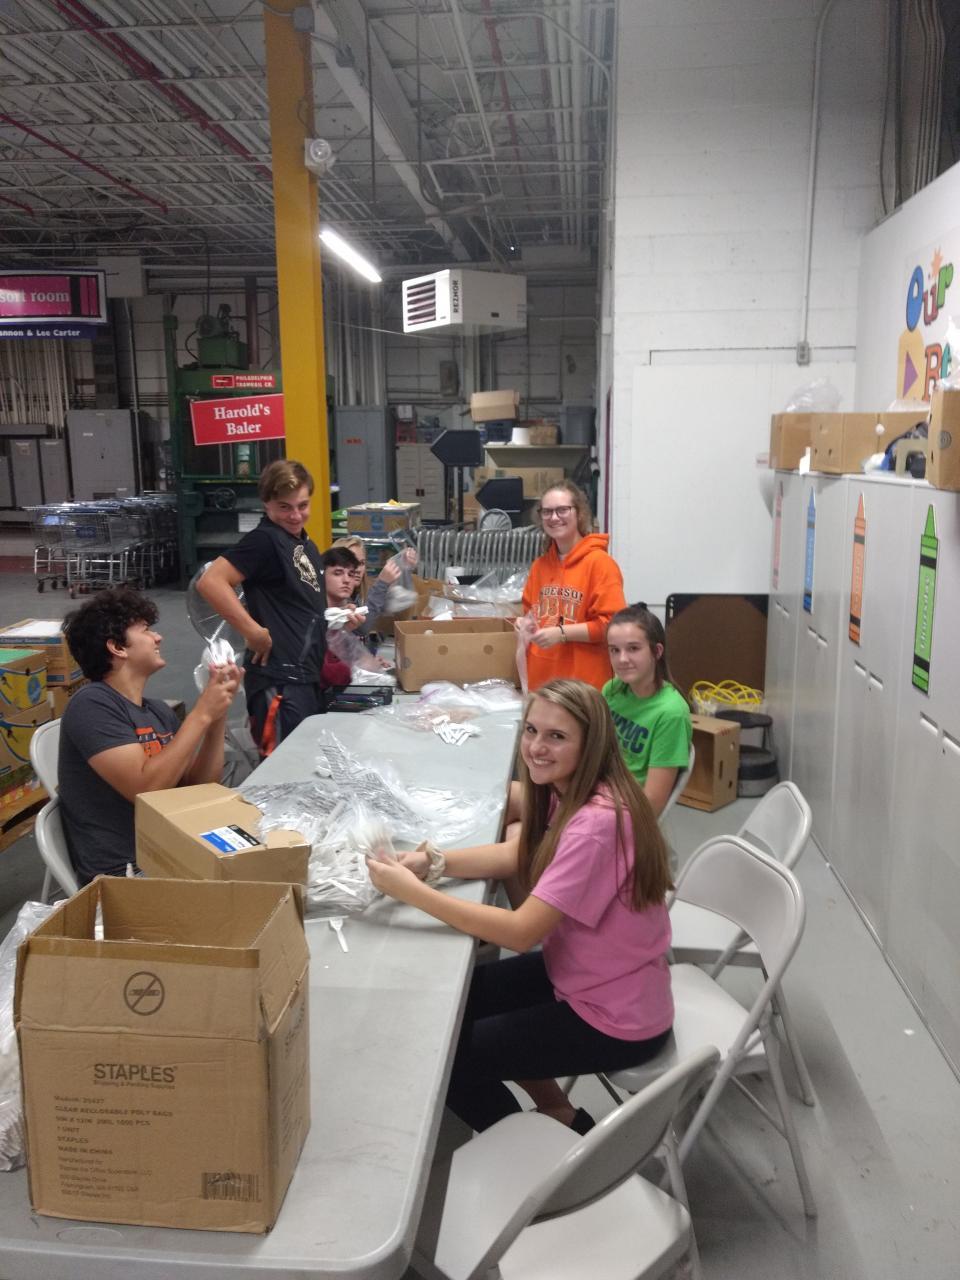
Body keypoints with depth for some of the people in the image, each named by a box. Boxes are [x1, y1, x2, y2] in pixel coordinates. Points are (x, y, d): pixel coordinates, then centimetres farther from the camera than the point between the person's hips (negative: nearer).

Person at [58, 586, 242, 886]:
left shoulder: (158, 710, 13)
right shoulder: (92, 705, -11)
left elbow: (201, 786, 6)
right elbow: (144, 788, -22)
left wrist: (217, 712, -4)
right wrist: (201, 714, -18)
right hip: (122, 875, -7)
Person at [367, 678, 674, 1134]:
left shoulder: (597, 822, -32)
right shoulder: (569, 793, -3)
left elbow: (520, 932, -31)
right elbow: (515, 855, 7)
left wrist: (412, 891, -28)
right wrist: (433, 862, -10)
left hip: (615, 1019, -9)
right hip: (578, 975, 9)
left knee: (443, 1058, 0)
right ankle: (558, 1113, 31)